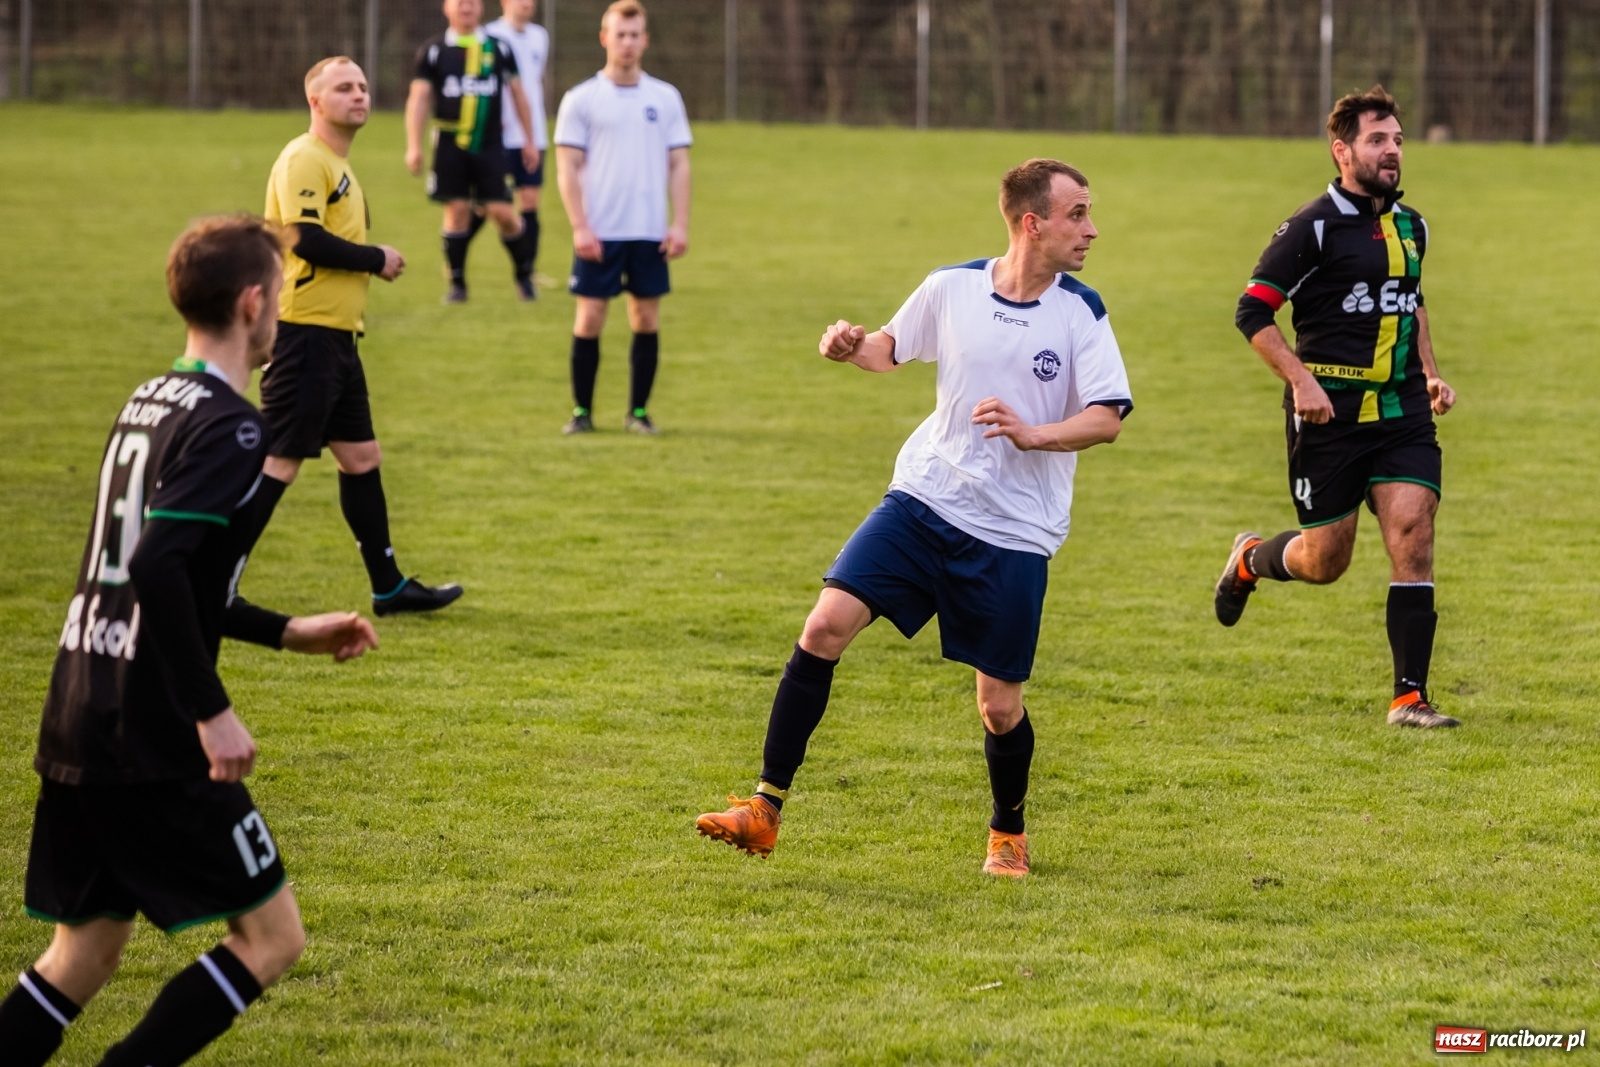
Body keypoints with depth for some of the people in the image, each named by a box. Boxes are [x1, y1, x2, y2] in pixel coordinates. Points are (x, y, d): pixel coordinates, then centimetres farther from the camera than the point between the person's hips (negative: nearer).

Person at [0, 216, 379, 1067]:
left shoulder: (150, 404, 15)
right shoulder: (228, 427, -13)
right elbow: (158, 567, -26)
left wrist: (290, 634, 28)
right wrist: (211, 710, -23)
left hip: (76, 727, 9)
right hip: (153, 743, -9)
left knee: (83, 953, 15)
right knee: (272, 935, 2)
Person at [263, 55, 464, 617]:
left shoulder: (338, 165, 19)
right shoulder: (303, 160, -13)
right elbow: (306, 239, -23)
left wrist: (371, 263, 7)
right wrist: (377, 259, -11)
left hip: (336, 337, 10)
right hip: (304, 333, -10)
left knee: (361, 458, 13)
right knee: (280, 461, -9)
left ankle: (388, 587, 20)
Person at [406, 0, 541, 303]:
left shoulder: (498, 49, 7)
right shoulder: (433, 50, 2)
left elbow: (517, 94, 14)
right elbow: (419, 98, 0)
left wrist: (530, 140, 13)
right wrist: (414, 146, -8)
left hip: (489, 145, 0)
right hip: (450, 144, 0)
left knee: (502, 211, -5)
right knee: (457, 209, -3)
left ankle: (523, 274, 15)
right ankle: (457, 284, 8)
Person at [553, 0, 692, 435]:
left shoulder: (665, 98, 8)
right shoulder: (580, 100, 1)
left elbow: (678, 165, 9)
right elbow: (567, 168, -1)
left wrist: (680, 224, 0)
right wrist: (580, 227, -10)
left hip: (650, 233, 2)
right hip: (600, 232, -2)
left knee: (646, 317, 3)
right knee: (589, 317, -3)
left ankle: (639, 411, 11)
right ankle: (582, 411, 6)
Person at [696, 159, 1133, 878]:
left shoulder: (1080, 314, -5)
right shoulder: (951, 289, 0)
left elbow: (1108, 418, -11)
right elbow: (892, 347, 18)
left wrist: (1033, 433, -27)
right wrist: (852, 347, -4)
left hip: (1014, 535, -1)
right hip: (924, 498, 1)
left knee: (999, 706, 1)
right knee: (825, 627, -15)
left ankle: (1008, 832, 31)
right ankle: (766, 809, -9)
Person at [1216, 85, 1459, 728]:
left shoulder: (1411, 227, 12)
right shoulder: (1313, 228, -9)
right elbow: (1253, 312, -9)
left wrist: (1429, 373, 16)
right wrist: (1301, 381, -18)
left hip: (1402, 411, 5)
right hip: (1330, 411, -5)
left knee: (1413, 536, -11)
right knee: (1325, 561, 2)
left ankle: (1410, 698, -8)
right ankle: (1250, 560, 38)